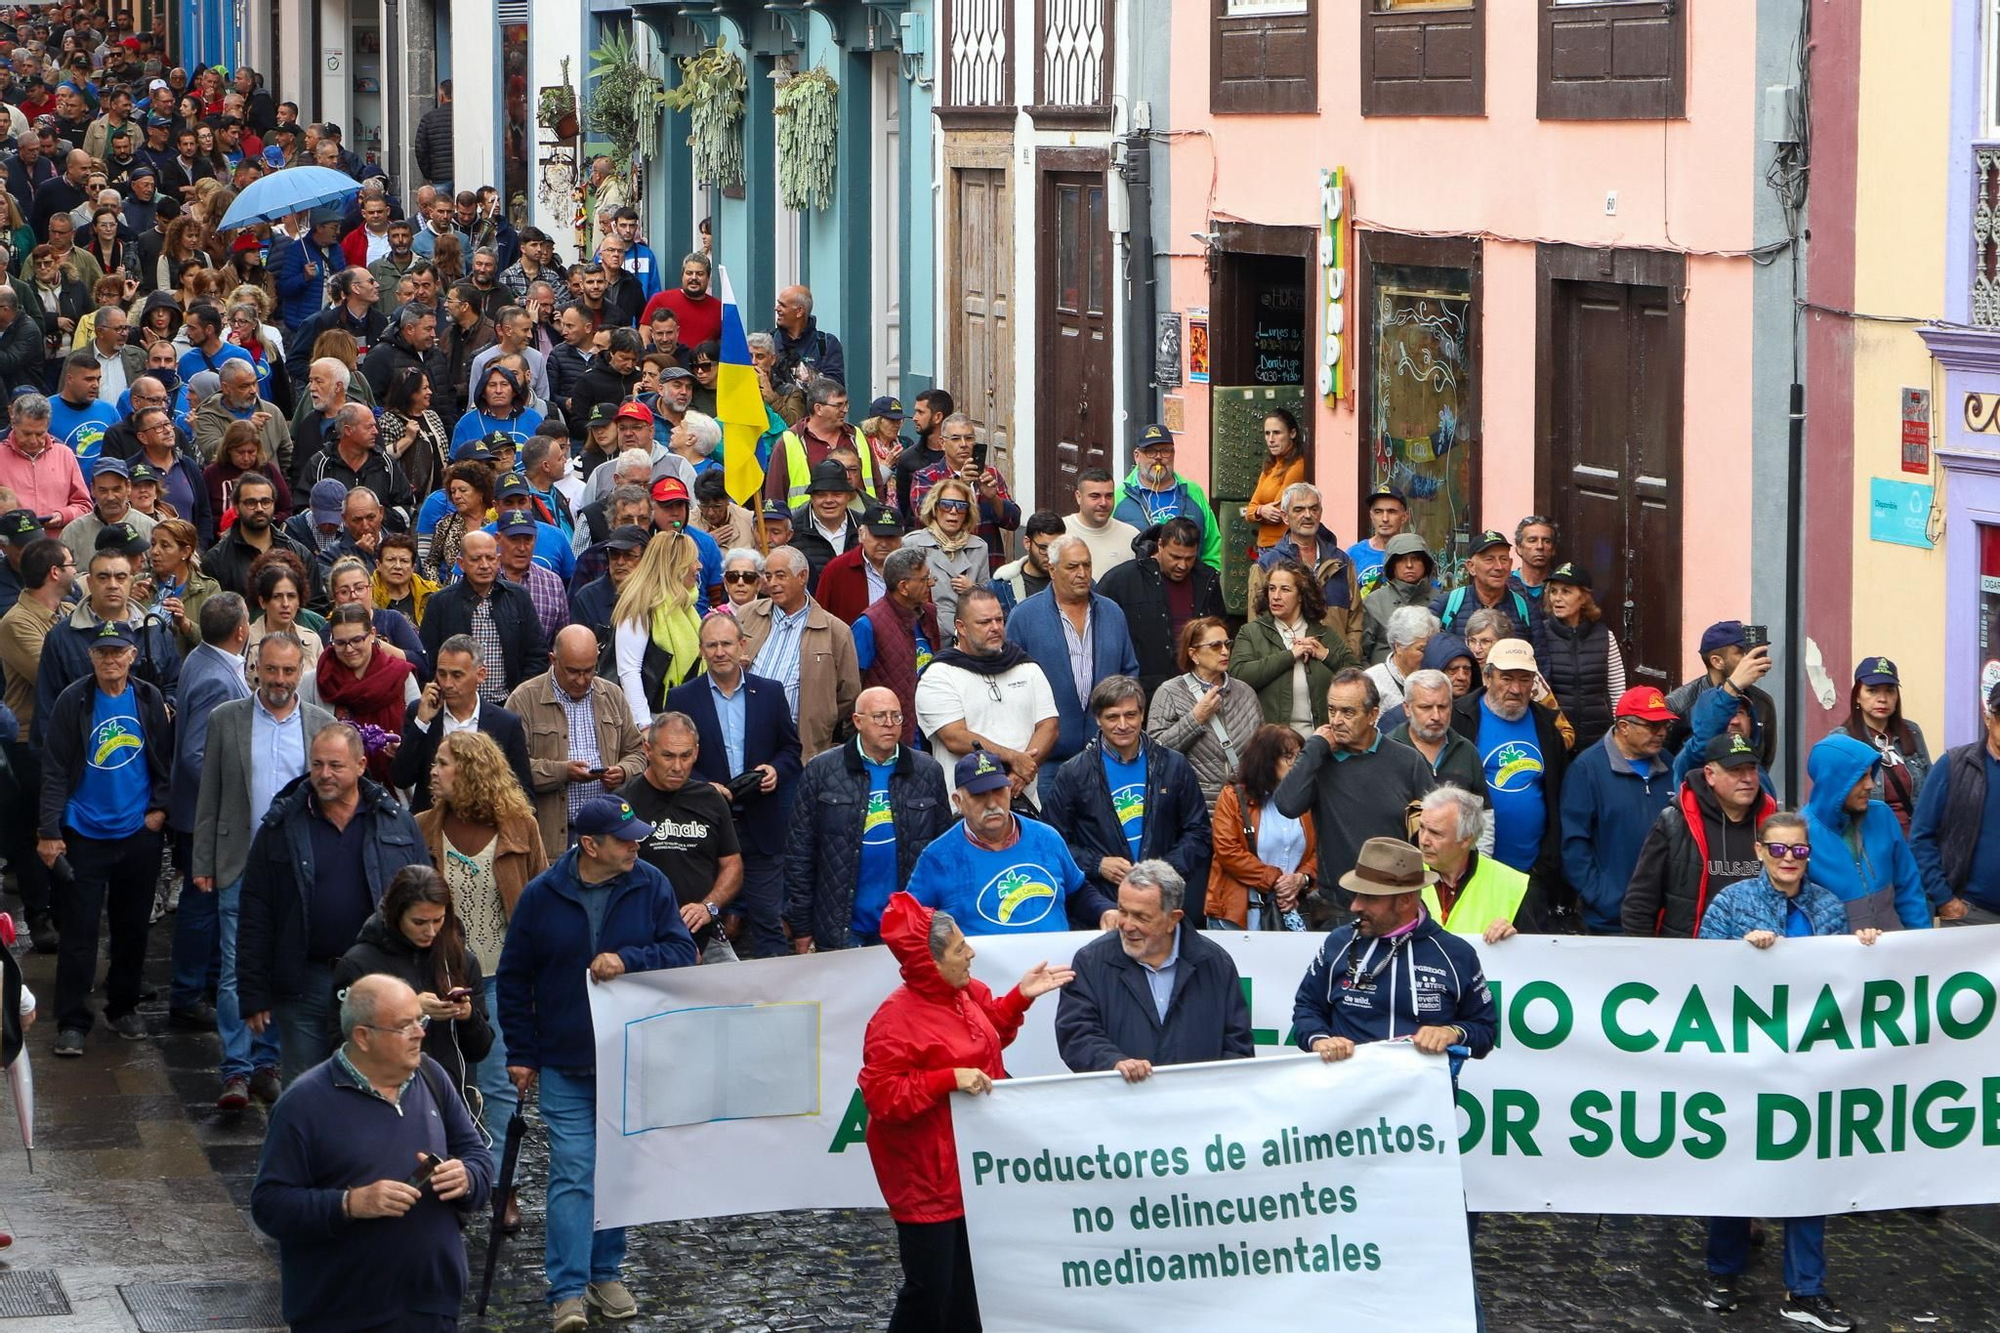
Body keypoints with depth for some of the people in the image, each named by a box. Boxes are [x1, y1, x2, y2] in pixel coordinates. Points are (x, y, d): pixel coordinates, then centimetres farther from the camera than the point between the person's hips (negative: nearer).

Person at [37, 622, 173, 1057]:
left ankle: (123, 1006, 26)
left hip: (139, 832, 3)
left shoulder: (150, 701, 2)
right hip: (85, 834, -3)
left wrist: (159, 808, 0)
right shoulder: (73, 701, -7)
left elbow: (167, 760, 12)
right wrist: (50, 831, -10)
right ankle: (71, 1021, 3)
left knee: (133, 927, 11)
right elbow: (54, 770, -6)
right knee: (79, 928, -2)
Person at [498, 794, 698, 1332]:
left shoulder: (651, 887, -3)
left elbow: (682, 954, -6)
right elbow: (514, 979, 3)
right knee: (572, 1173, -8)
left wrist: (627, 961, -23)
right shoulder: (541, 896, -4)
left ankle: (606, 1272, 26)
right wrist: (521, 1054, 1)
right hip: (564, 1065, -2)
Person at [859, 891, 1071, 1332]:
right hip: (927, 1181, -9)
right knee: (929, 1293, -2)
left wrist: (1021, 997, 10)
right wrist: (950, 1080, -29)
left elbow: (992, 1034, 24)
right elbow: (881, 1097, -25)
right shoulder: (896, 1020, -23)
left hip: (973, 1168, 9)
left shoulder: (966, 994, 3)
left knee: (968, 1290, 18)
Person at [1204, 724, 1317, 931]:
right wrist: (1274, 879, -12)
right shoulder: (1234, 797, 0)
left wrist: (1302, 879, -8)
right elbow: (1227, 852, -10)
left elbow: (1315, 852, 14)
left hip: (1290, 912, 4)